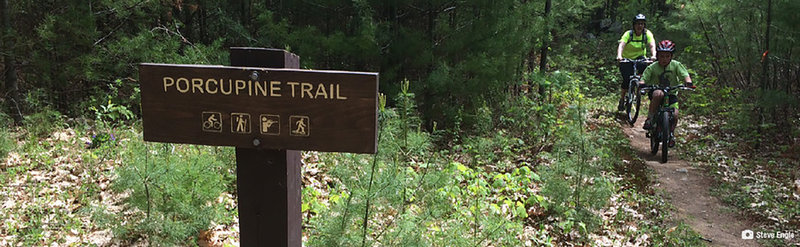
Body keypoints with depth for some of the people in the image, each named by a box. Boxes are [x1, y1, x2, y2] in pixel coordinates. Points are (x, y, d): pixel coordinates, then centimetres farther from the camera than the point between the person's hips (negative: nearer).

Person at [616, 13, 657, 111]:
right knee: (627, 79, -17)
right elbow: (621, 45, -29)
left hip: (639, 57, 2)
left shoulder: (647, 34, -10)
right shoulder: (628, 34, -15)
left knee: (643, 65, -34)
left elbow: (652, 45, -23)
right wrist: (619, 56, -49)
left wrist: (653, 55, -44)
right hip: (626, 59, -1)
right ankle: (622, 99, 2)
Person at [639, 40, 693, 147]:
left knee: (674, 115, -19)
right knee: (658, 94, -40)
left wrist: (688, 82, -33)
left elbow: (685, 75, -11)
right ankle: (650, 118, -26)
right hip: (655, 92, -2)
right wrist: (641, 83, -36)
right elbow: (644, 79, -13)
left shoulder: (676, 65, -4)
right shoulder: (652, 67, -8)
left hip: (671, 94, 2)